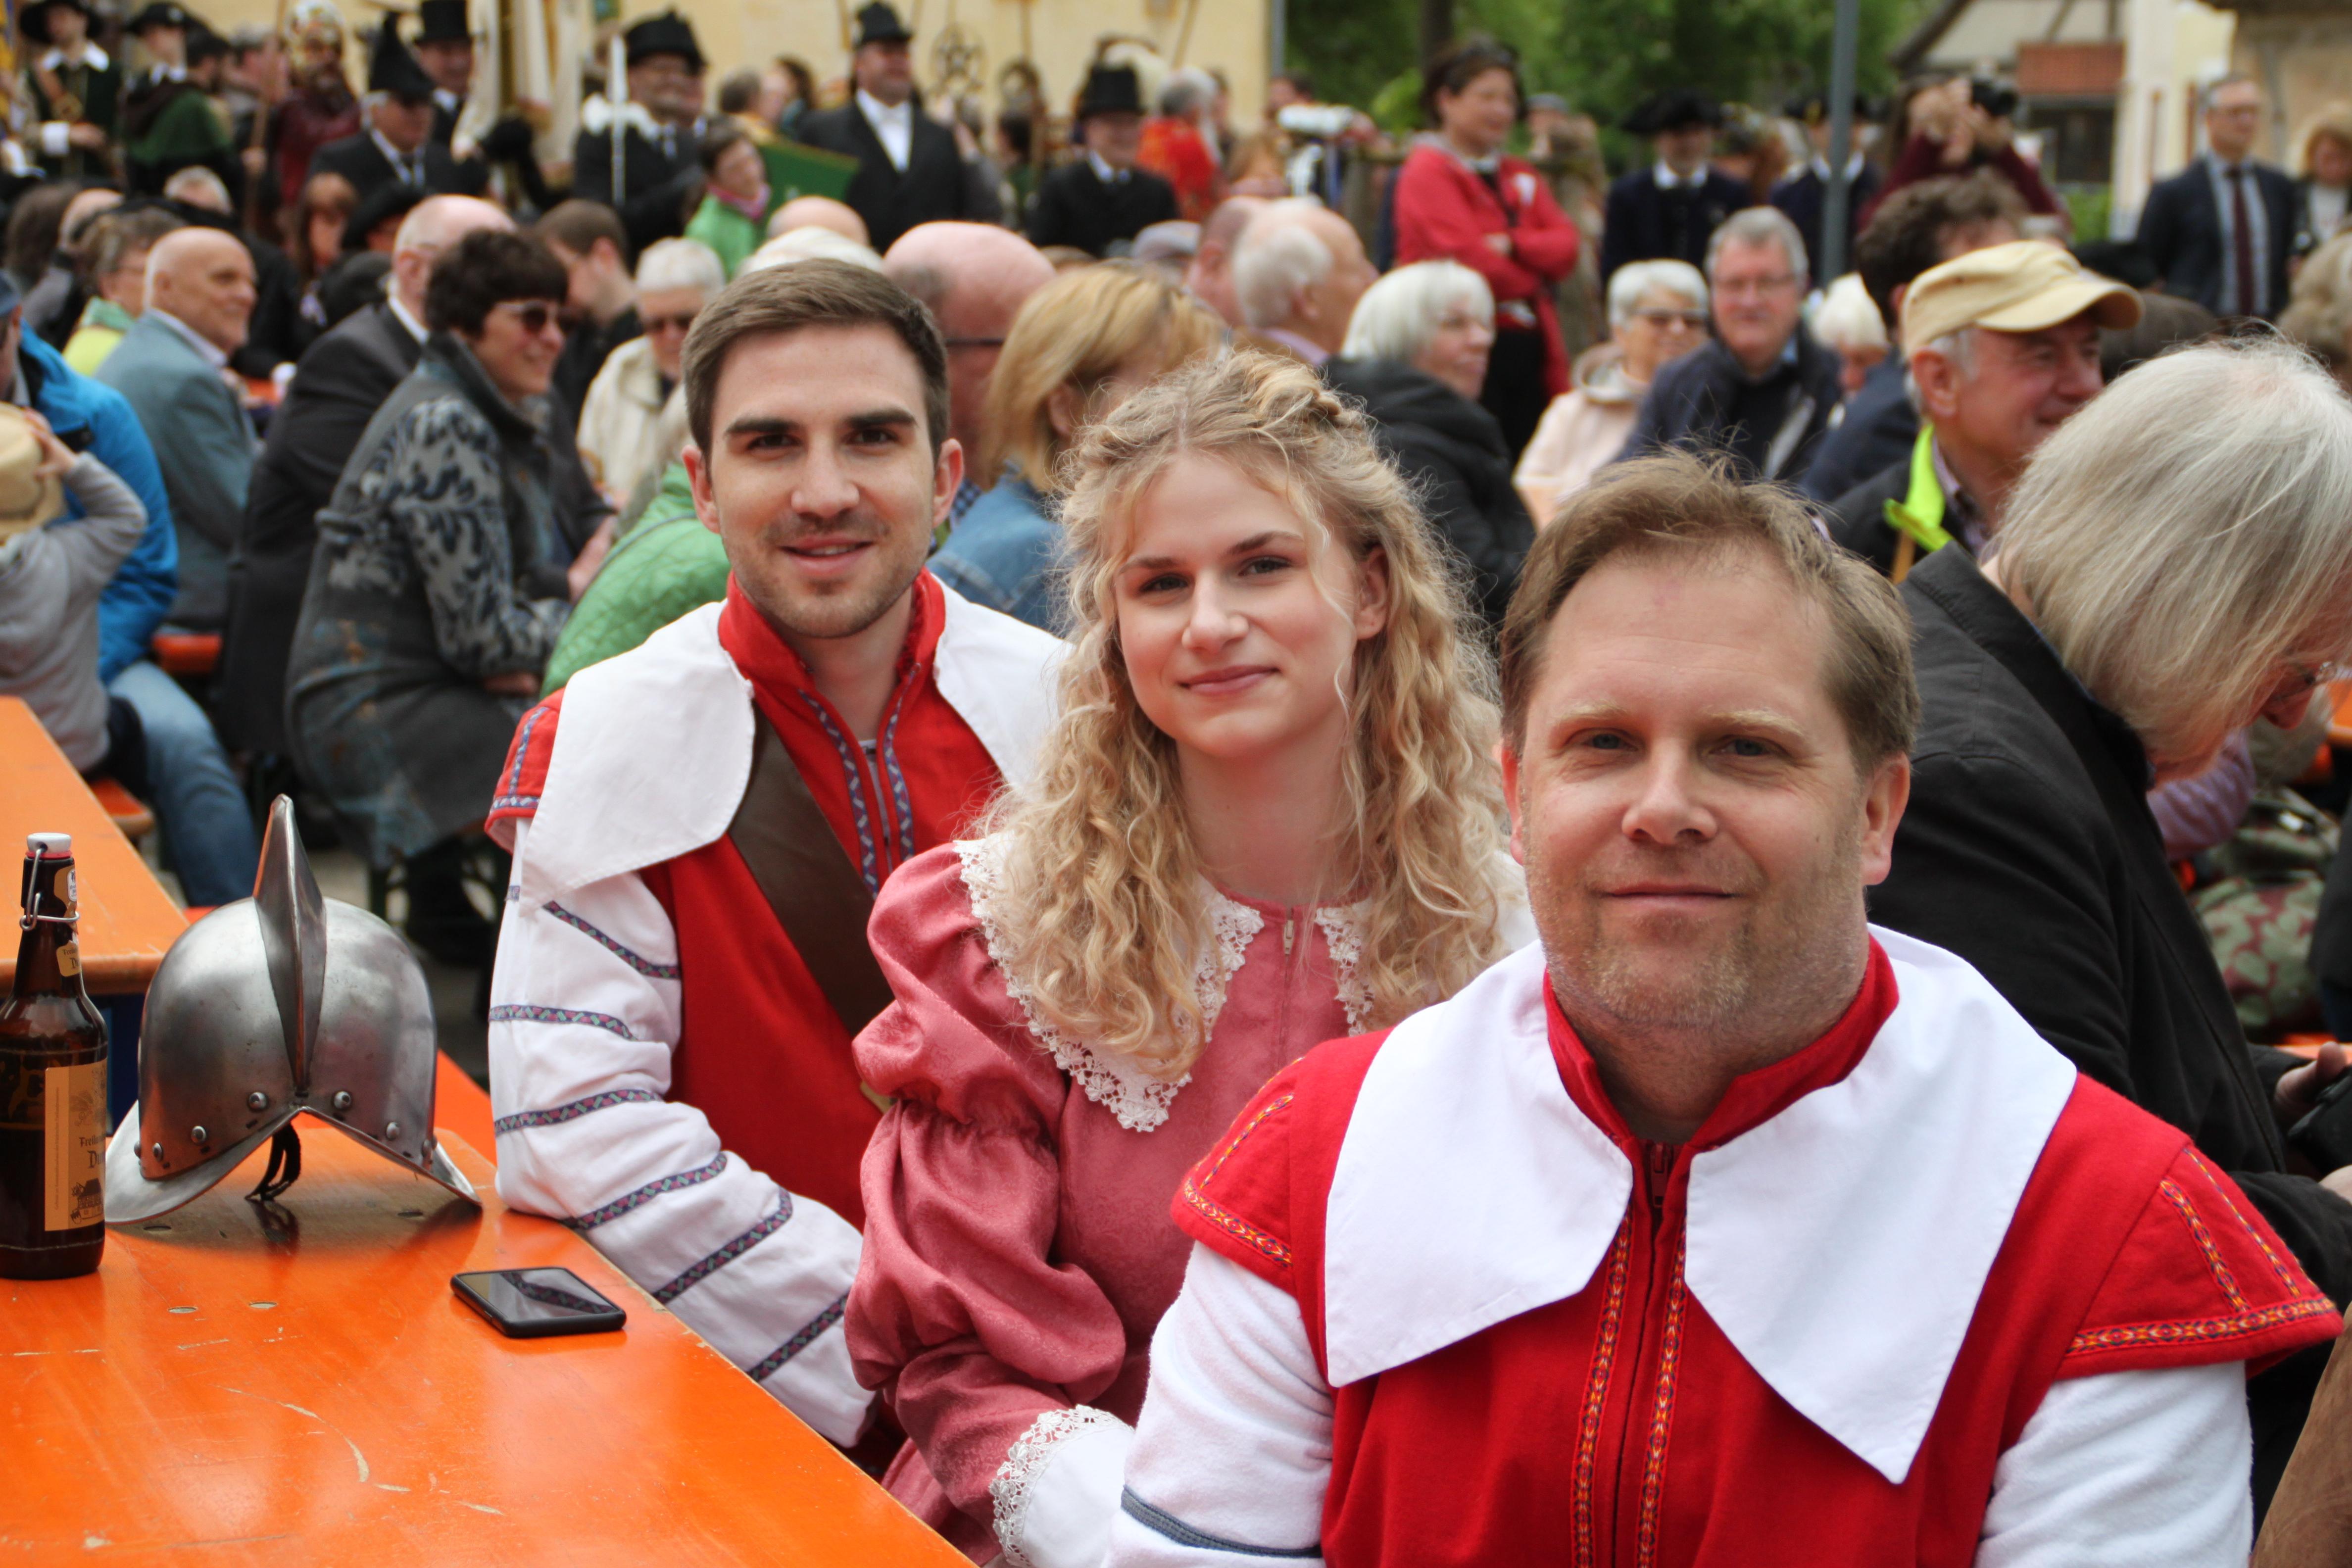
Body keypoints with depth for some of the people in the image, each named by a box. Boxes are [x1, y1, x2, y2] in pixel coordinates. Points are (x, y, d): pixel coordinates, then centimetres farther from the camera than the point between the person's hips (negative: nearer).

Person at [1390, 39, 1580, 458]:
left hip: (1531, 354, 7)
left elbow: (1566, 246, 6)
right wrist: (1535, 272, 1)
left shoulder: (1521, 176, 19)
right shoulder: (1428, 172, -5)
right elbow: (1471, 263, -14)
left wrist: (1512, 246, -13)